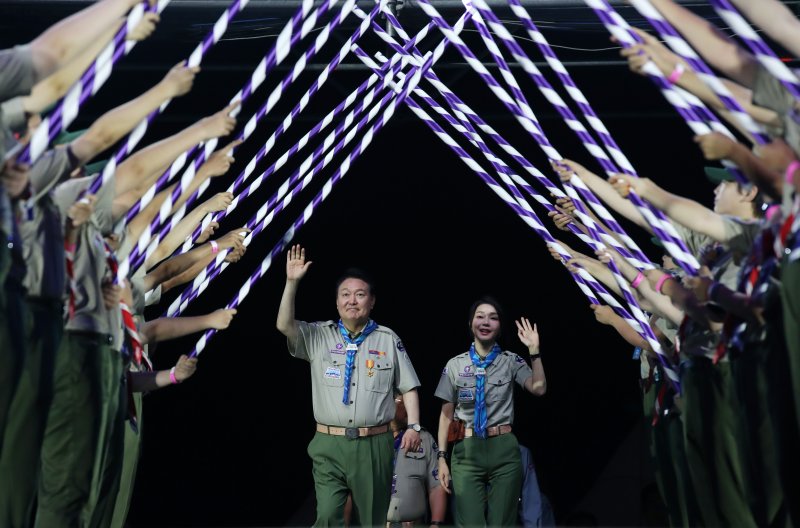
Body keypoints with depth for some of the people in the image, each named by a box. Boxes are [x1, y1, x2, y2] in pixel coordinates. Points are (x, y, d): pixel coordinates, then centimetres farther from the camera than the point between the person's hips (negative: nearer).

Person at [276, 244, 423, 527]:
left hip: (374, 445, 1)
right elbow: (284, 325, -10)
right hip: (329, 445, -1)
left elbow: (408, 387, 10)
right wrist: (292, 282, -16)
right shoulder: (318, 336, 7)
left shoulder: (388, 339, 8)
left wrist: (414, 425, -2)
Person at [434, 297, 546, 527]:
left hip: (504, 450, 0)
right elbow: (446, 414, 7)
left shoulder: (511, 361, 6)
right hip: (467, 451, 0)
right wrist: (442, 457, 1)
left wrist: (534, 350, -15)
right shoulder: (455, 365, 7)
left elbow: (539, 388, -8)